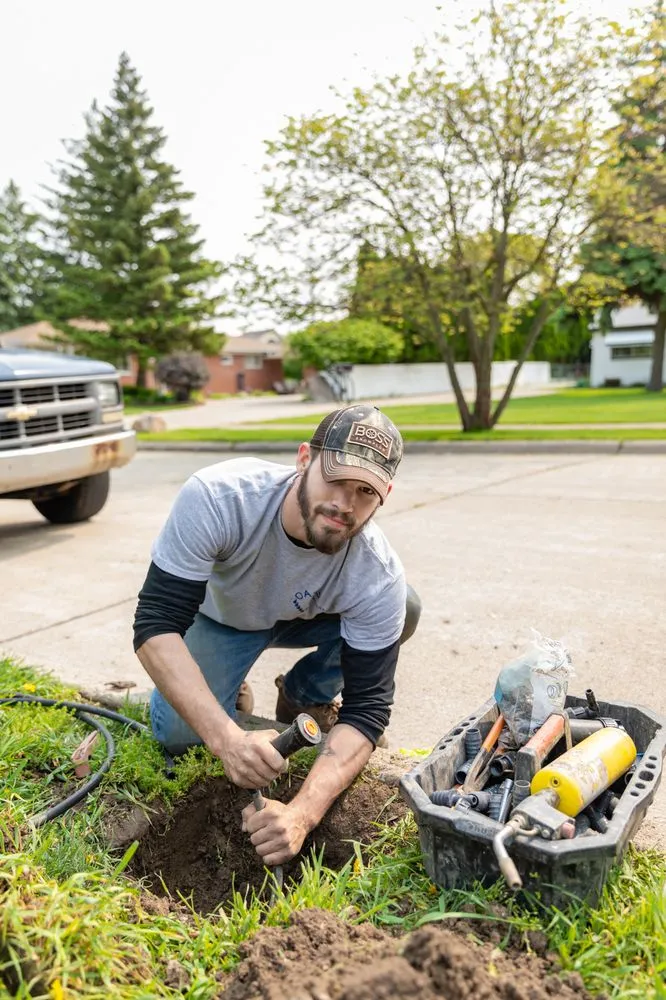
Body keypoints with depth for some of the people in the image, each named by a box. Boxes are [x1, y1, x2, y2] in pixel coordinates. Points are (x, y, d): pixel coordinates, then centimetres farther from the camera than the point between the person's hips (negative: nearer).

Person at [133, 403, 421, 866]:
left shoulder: (378, 576, -34)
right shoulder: (217, 497, -39)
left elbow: (365, 710, -29)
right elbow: (156, 626, -37)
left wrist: (303, 813, -44)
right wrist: (227, 738, -50)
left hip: (305, 618, 2)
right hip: (219, 614, -1)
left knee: (404, 609, -25)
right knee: (178, 732, -25)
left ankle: (302, 699, 3)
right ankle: (229, 696, 12)